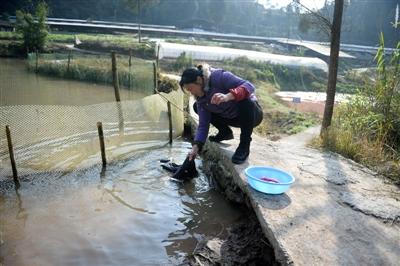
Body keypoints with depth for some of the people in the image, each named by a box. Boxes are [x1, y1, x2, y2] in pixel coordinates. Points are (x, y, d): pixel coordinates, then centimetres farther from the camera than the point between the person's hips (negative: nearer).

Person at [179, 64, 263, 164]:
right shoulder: (201, 98, -7)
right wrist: (196, 147, -21)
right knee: (196, 106, 0)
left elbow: (249, 86, -35)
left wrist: (228, 96, -51)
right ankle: (225, 132, 12)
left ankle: (245, 145, -21)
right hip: (233, 117, 6)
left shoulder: (220, 77, -26)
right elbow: (203, 125, -8)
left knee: (245, 101, -42)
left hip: (252, 112, -6)